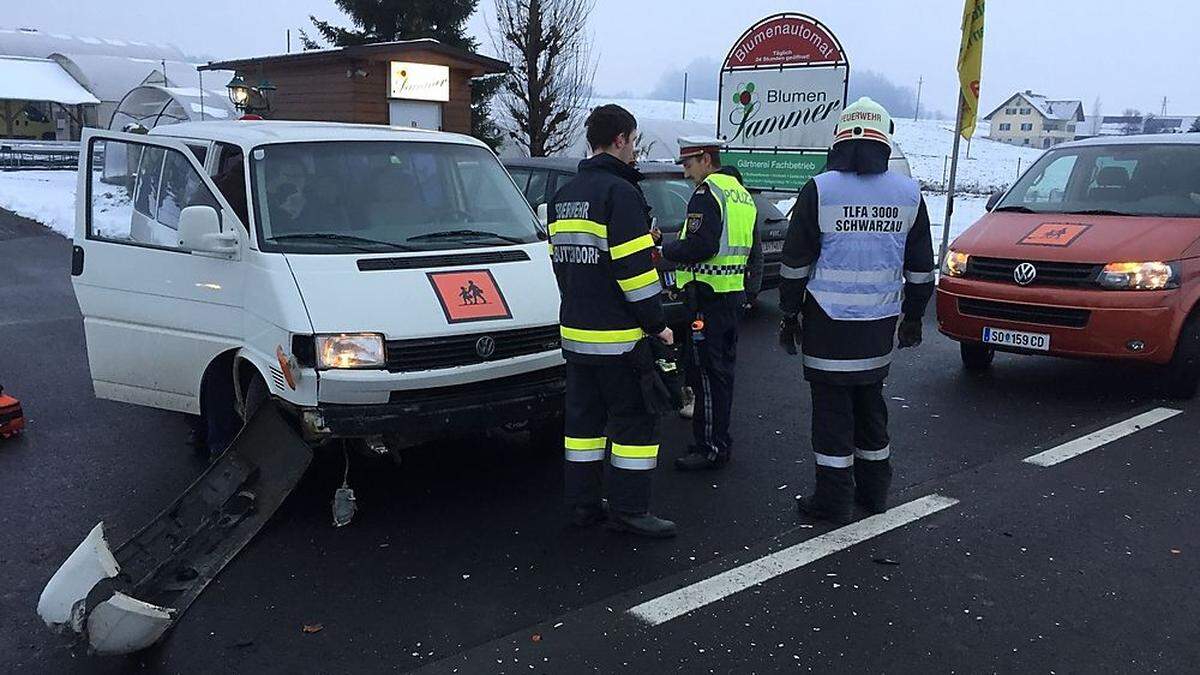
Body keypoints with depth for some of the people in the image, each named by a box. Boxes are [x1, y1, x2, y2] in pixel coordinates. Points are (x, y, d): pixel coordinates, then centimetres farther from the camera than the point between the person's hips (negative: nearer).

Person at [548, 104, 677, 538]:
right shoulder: (620, 192, -14)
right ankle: (629, 510, 5)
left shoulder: (564, 196, 13)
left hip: (575, 331, 8)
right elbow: (634, 267, -19)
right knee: (635, 418, 1)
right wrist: (657, 324, -11)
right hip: (619, 335, -8)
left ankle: (582, 503, 20)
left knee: (583, 416, 14)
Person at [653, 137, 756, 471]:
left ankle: (711, 448, 0)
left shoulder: (707, 193, -13)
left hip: (707, 297, -10)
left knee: (706, 372, -4)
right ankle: (719, 440, 25)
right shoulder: (742, 195, 18)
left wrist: (667, 249, -6)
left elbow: (700, 246, -24)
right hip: (734, 293, 10)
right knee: (722, 370, 16)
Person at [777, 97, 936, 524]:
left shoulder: (819, 190, -9)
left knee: (832, 408, 3)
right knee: (870, 404, 17)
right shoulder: (909, 194, 4)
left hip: (828, 324, -4)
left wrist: (789, 316, 2)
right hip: (880, 325, 4)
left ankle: (834, 500, 8)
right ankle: (874, 492, 28)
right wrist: (913, 319, 20)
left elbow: (795, 263, -7)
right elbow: (921, 268, 10)